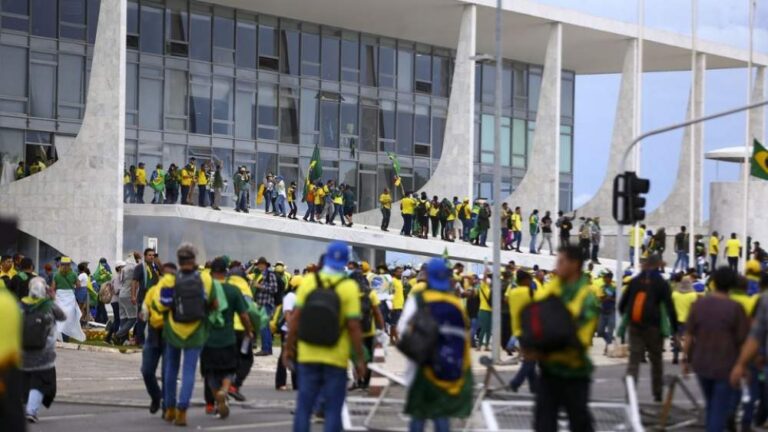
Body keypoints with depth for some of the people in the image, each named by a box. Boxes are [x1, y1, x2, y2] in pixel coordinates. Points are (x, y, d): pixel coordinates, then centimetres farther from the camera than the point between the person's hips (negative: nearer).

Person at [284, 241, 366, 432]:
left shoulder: (308, 281, -2)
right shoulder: (349, 287, -9)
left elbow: (295, 318, -1)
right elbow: (354, 326, -11)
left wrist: (289, 348, 9)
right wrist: (360, 359, -3)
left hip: (308, 356, 2)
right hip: (336, 359, -2)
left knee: (304, 406, 8)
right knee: (333, 409, 4)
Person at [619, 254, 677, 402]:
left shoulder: (635, 281, 6)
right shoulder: (661, 283, -3)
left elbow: (623, 302, 8)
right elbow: (669, 306, -8)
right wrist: (674, 328, -4)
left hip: (634, 327, 2)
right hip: (654, 327, -2)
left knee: (634, 359, 0)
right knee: (656, 360, 13)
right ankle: (657, 394, 19)